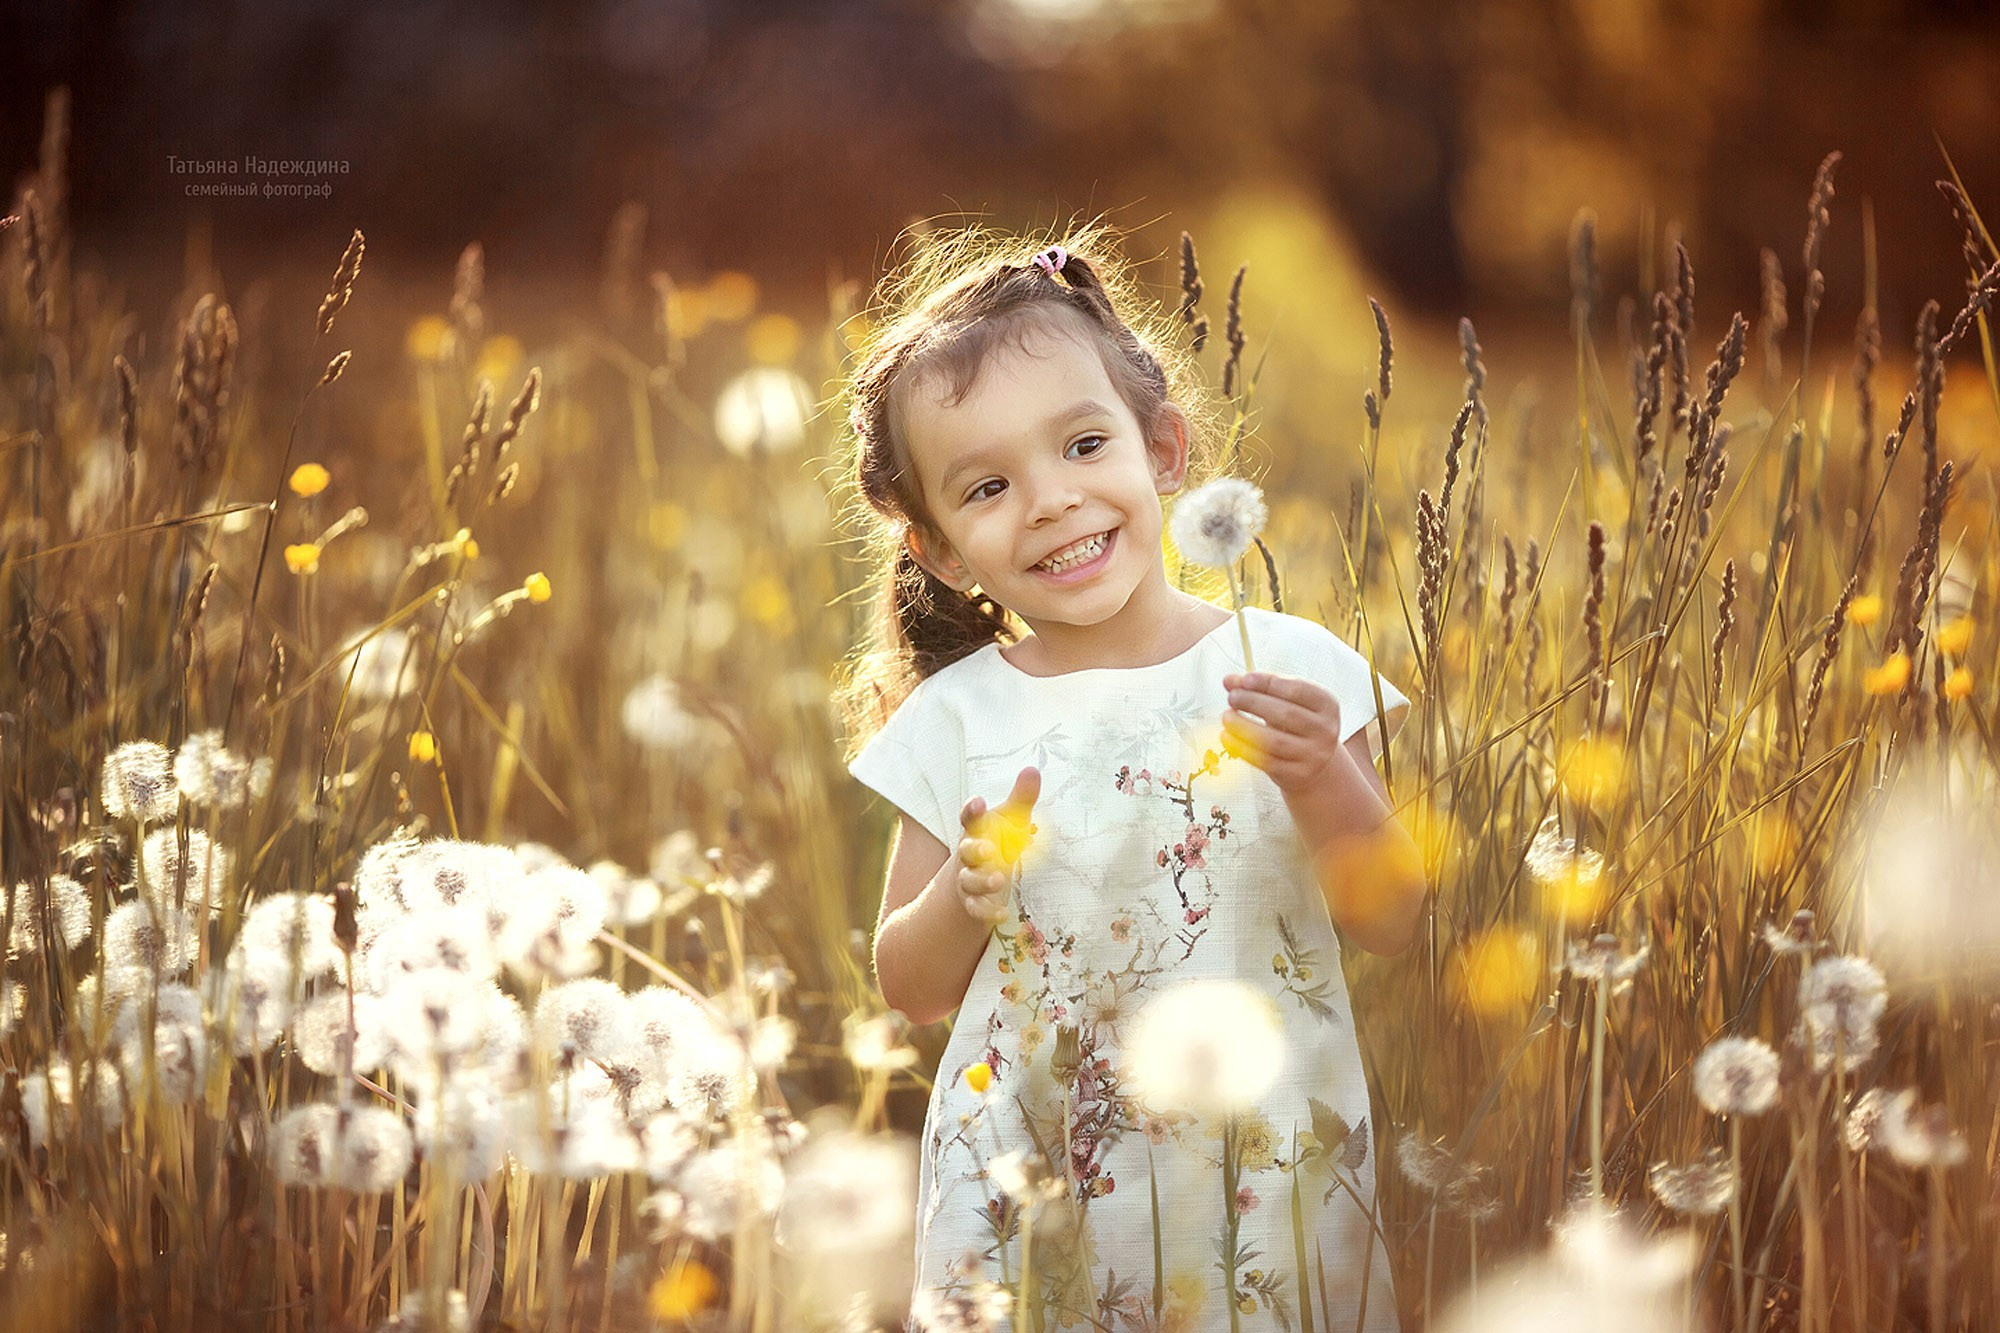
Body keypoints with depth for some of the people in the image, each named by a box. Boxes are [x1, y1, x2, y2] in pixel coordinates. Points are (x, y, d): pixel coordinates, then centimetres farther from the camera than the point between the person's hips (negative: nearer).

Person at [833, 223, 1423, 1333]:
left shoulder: (1287, 666, -5)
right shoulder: (957, 719, -3)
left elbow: (1390, 926, -4)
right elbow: (910, 989, 4)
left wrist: (1322, 783, -20)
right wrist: (964, 898, -16)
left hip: (1268, 1167, 0)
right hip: (1032, 1190, 0)